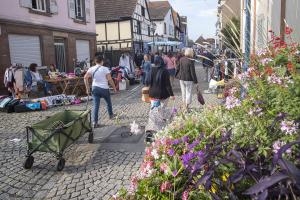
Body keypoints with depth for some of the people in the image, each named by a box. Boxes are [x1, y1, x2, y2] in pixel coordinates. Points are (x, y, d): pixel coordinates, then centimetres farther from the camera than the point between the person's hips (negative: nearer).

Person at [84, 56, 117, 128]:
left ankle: (94, 122, -8)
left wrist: (87, 88, -3)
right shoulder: (105, 69, -7)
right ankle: (111, 115, 42)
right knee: (108, 102, 23)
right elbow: (110, 79, -12)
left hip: (95, 88, 2)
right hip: (104, 88, -2)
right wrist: (114, 88, -2)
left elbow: (85, 77, -8)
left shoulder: (91, 69, 2)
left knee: (95, 105, 0)